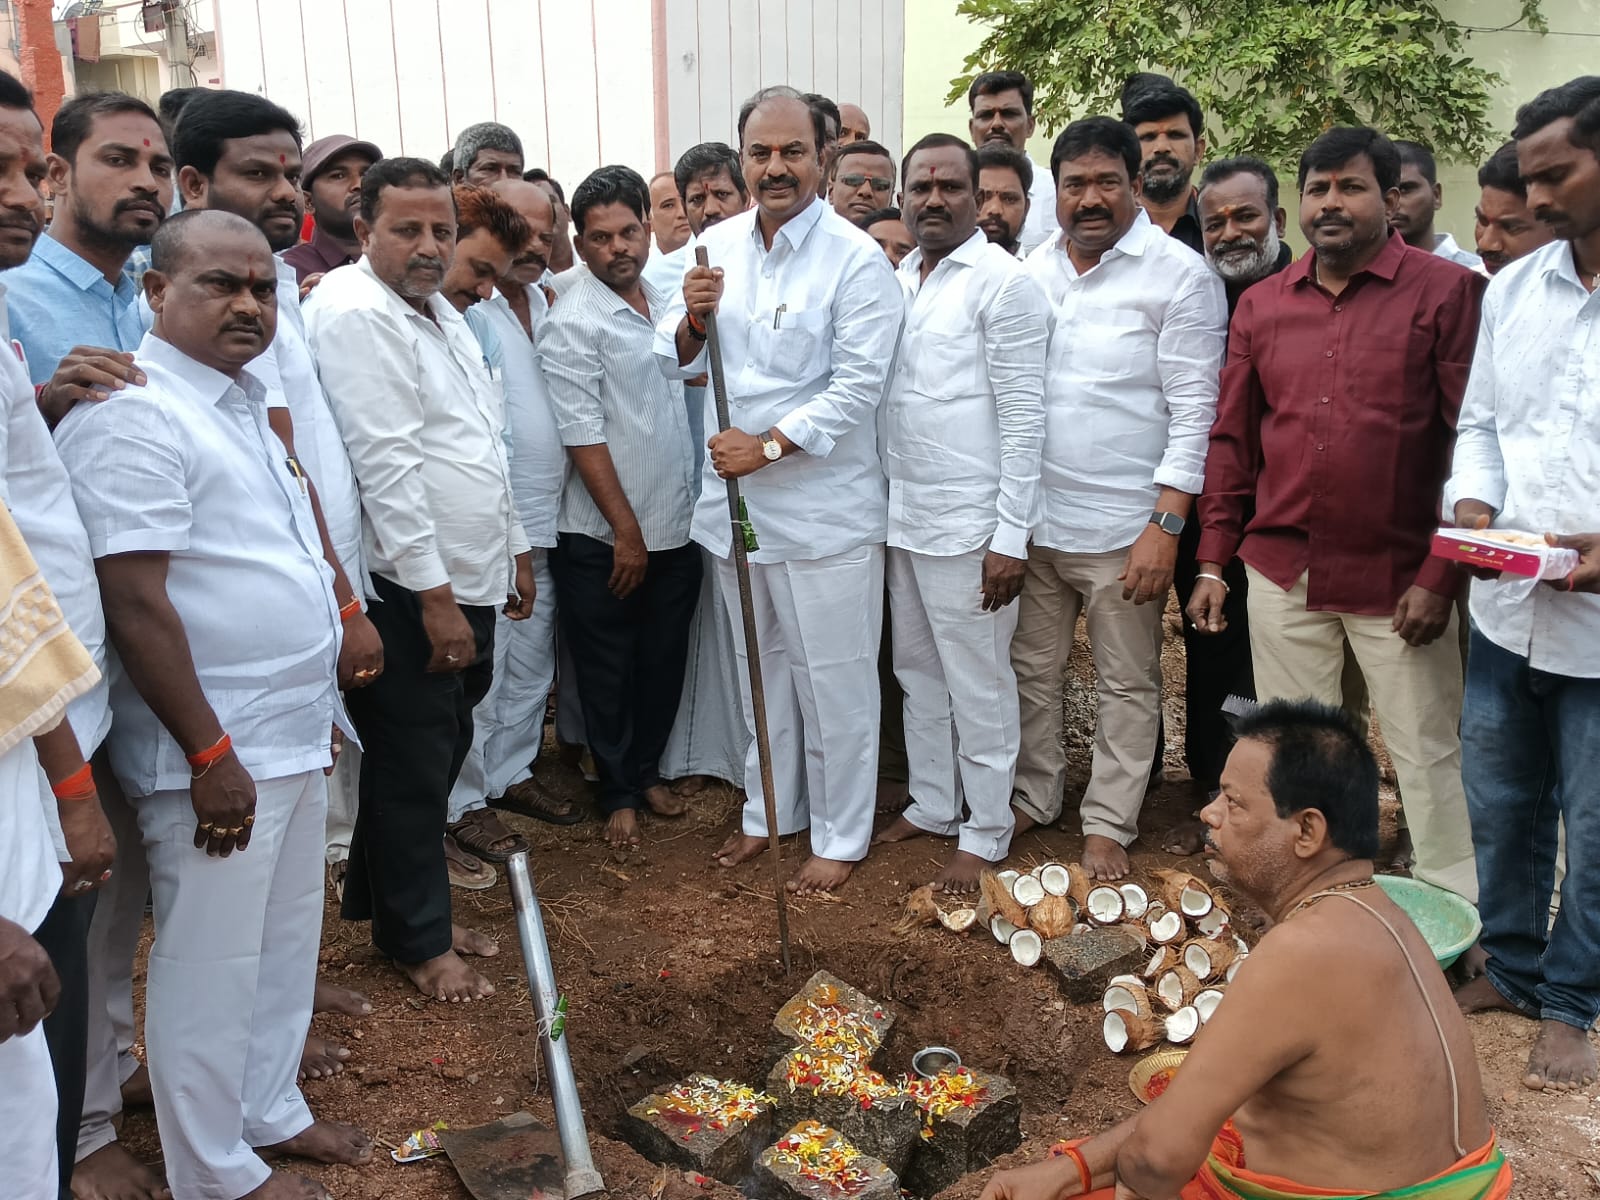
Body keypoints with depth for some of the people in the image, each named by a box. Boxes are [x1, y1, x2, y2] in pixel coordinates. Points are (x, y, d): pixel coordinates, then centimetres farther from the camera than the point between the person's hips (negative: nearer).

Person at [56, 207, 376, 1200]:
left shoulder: (248, 402, 10)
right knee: (213, 966, 6)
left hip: (295, 732, 9)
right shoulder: (135, 415, -17)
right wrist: (210, 753, -21)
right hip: (216, 750, -9)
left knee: (287, 941, 20)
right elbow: (136, 602, -22)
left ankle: (271, 1112, 39)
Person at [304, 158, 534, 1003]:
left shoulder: (442, 312, 15)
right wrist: (434, 596, -21)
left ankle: (393, 906, 34)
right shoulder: (354, 312, -15)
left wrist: (514, 546, 21)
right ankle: (417, 940, 21)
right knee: (413, 768, 4)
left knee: (440, 753, 18)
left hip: (467, 582, 9)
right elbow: (387, 463, -21)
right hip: (409, 592, -9)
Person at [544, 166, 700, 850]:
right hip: (604, 538, -6)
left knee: (664, 663, 16)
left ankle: (648, 771, 34)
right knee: (608, 672, 9)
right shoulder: (573, 322, -12)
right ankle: (619, 793, 24)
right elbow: (583, 435, -15)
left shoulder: (666, 302, 8)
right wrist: (626, 531, -14)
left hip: (677, 528, 6)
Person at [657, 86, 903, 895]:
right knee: (758, 667, 19)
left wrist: (768, 445, -20)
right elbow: (677, 363, 8)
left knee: (832, 677, 4)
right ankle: (769, 810, 37)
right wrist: (693, 319, -13)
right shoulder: (717, 246, 6)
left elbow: (858, 386, -15)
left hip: (824, 507, -5)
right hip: (733, 496, 6)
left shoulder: (855, 260, -10)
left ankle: (841, 836, 21)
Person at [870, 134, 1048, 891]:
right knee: (917, 673, 17)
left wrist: (1012, 536, -17)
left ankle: (985, 835, 18)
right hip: (901, 515, 7)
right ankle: (931, 805, 33)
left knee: (978, 686, 3)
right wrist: (879, 500, 11)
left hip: (968, 524, -7)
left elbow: (1024, 417, -14)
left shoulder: (1004, 282, -10)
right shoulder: (897, 280, 11)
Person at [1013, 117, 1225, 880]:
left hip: (1122, 526, -4)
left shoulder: (1179, 274, -7)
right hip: (1032, 515, 5)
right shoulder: (1033, 270, 8)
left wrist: (1166, 525, -16)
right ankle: (1034, 798, 32)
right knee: (1033, 668, 15)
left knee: (1128, 685, 8)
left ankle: (1108, 823, 23)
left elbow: (1193, 409, -10)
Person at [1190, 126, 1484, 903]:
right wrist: (1213, 560, 7)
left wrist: (1442, 576, -11)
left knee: (1428, 754, 4)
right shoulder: (1262, 306, 8)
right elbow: (1232, 440, 11)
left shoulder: (1448, 292, -4)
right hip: (1282, 573, 4)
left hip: (1399, 578, -4)